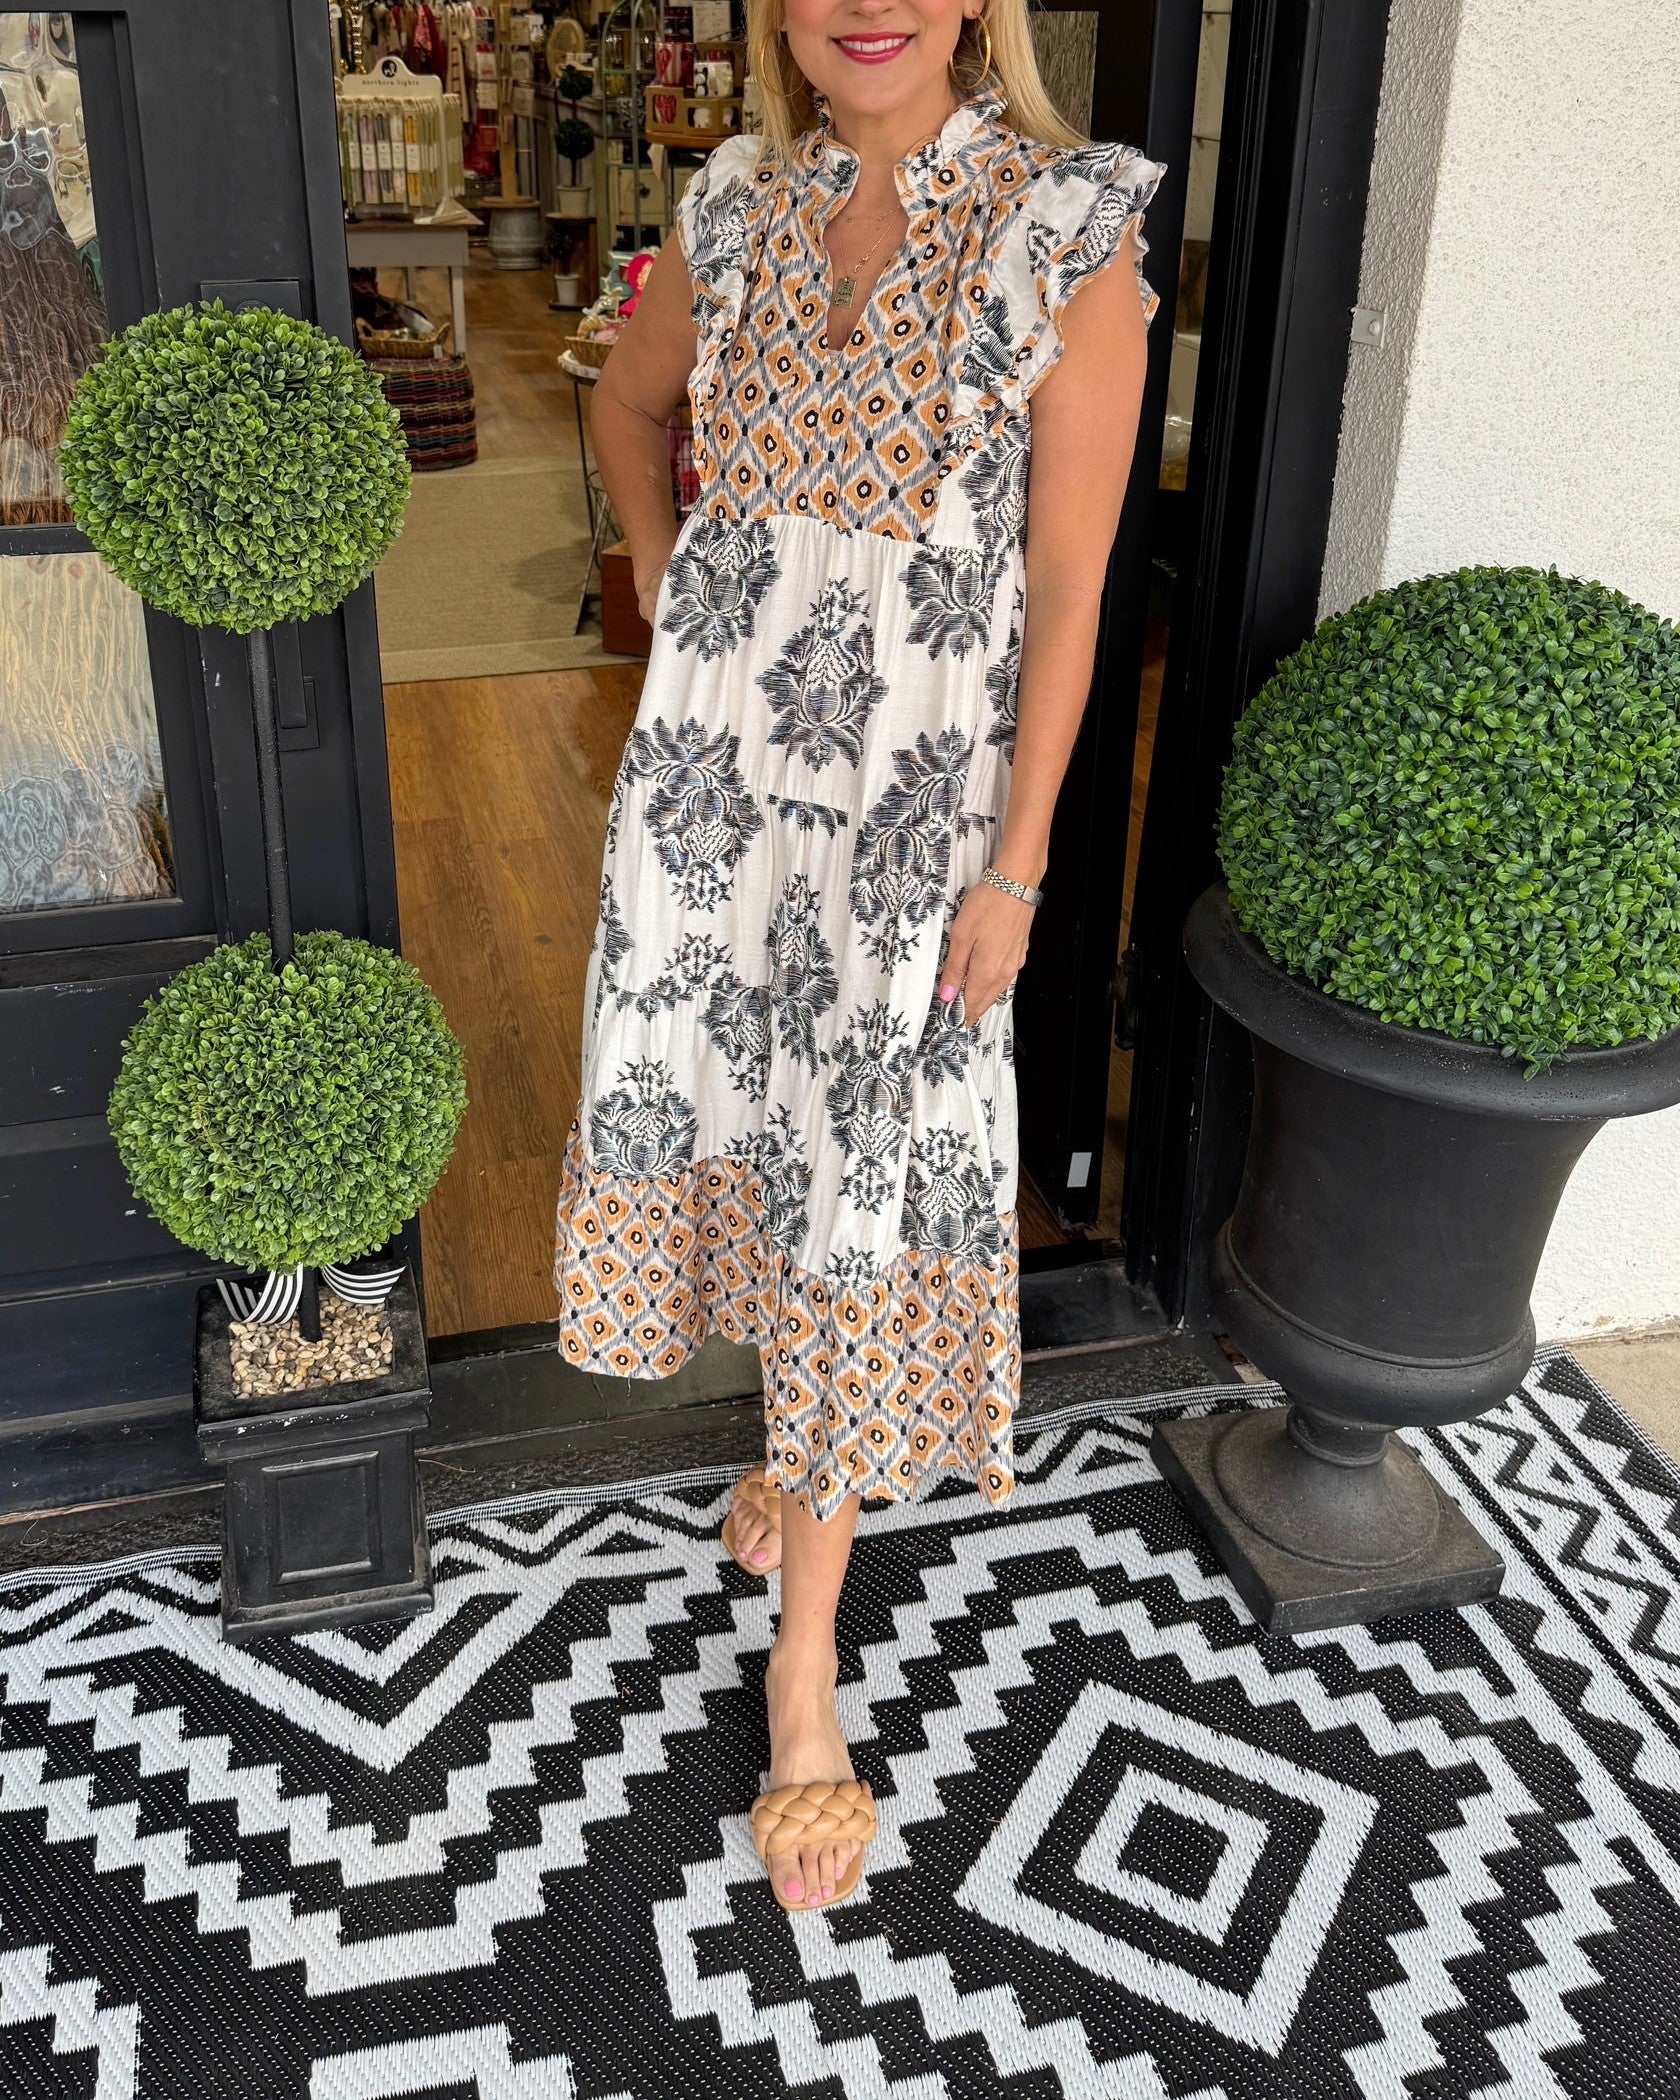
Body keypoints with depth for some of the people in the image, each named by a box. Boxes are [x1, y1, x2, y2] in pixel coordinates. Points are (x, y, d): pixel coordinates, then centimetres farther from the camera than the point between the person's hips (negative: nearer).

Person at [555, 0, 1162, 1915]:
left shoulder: (1071, 229, -12)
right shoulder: (739, 205, 2)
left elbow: (1066, 589, -12)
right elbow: (628, 400, 22)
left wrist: (1015, 872, -11)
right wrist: (663, 589, 12)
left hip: (909, 792, -4)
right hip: (715, 753, 5)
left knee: (864, 1180, 0)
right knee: (742, 1106, 17)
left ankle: (805, 1664, 15)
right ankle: (802, 1435, 45)